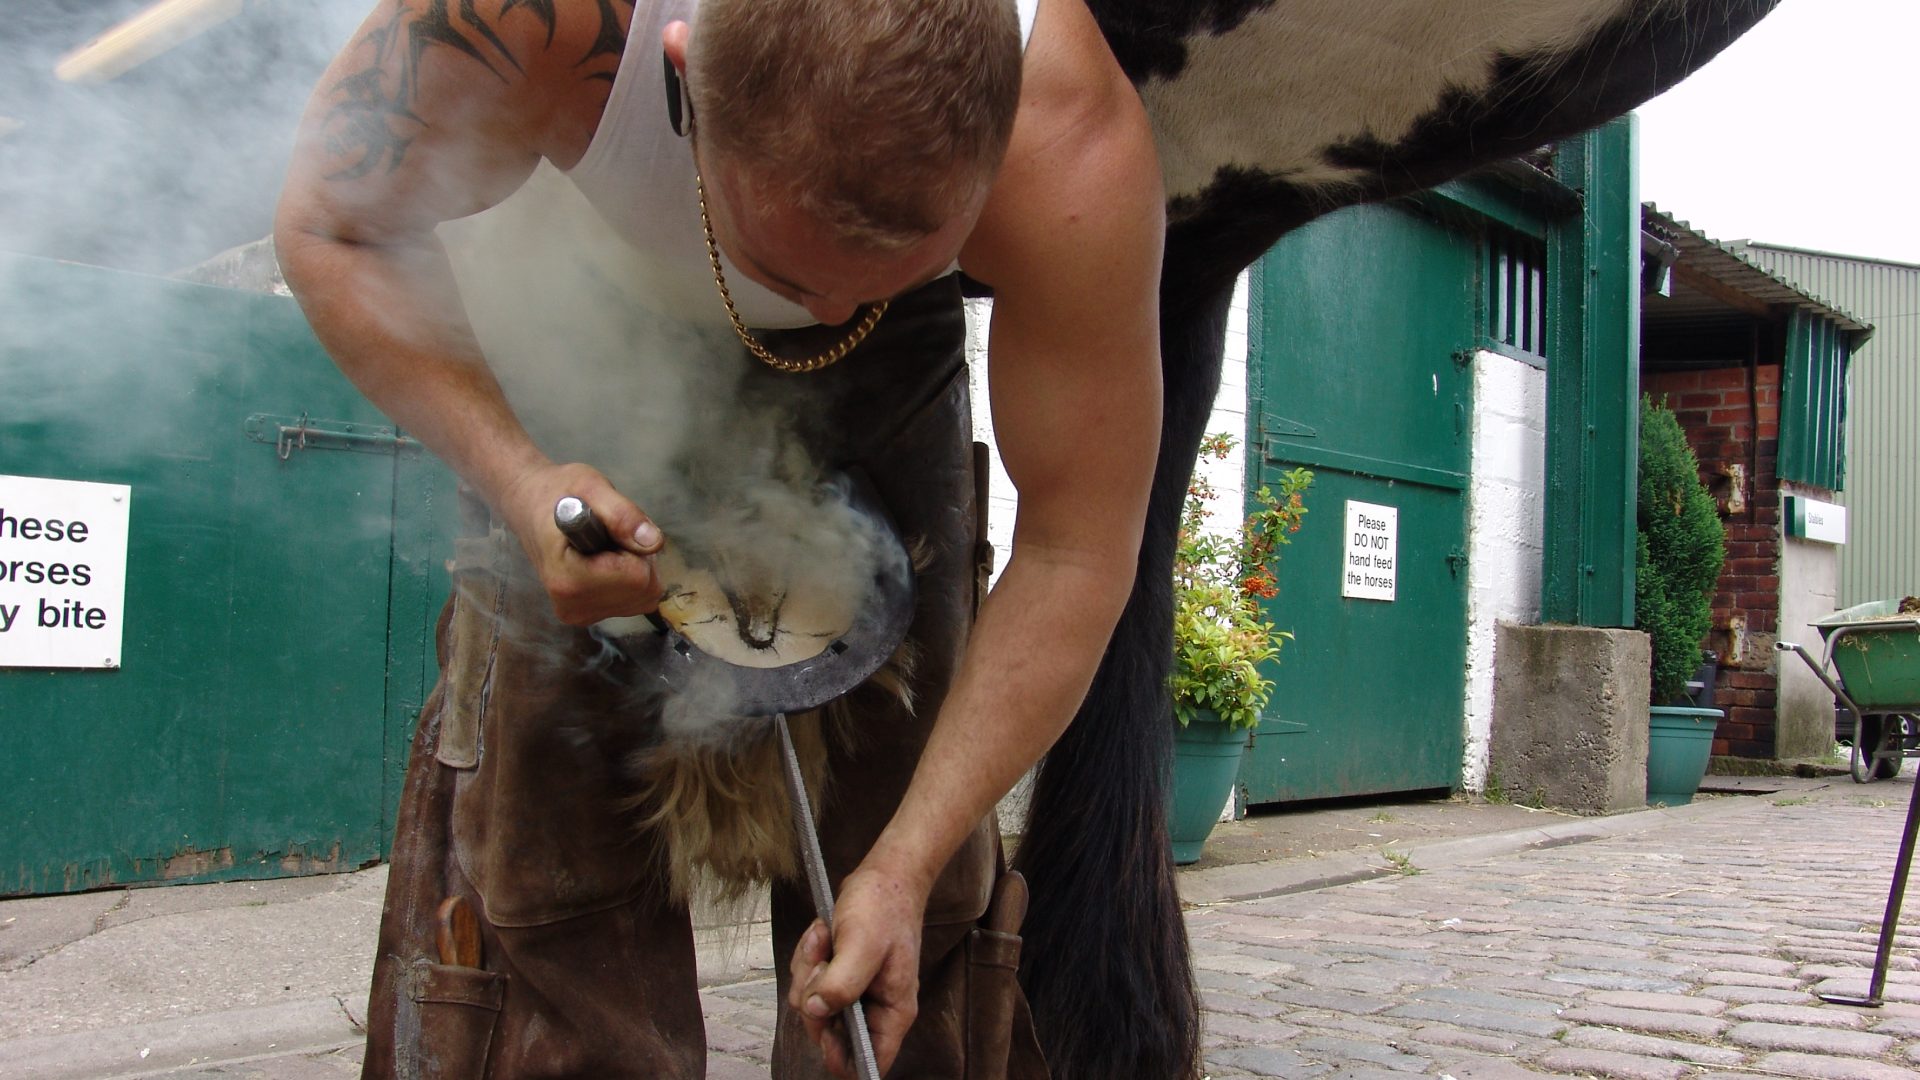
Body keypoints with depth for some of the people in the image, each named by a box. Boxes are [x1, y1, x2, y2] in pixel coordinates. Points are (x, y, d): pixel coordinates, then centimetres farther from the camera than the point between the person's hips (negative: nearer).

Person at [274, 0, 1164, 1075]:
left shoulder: (1071, 152, -38)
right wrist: (516, 475, -35)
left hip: (888, 381, 0)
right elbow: (330, 227, -19)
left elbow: (1076, 552, -28)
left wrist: (906, 866, -27)